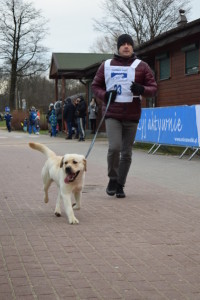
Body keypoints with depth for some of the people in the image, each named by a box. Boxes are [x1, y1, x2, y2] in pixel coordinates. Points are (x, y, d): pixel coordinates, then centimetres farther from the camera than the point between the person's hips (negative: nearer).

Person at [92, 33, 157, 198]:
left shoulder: (141, 66, 5)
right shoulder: (106, 65, 8)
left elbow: (153, 88, 5)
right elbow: (95, 85, 15)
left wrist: (142, 89, -18)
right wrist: (104, 95, -7)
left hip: (132, 116, 1)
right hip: (112, 114, -1)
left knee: (126, 153, 6)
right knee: (114, 147, -18)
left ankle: (120, 185, 19)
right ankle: (112, 179, 4)